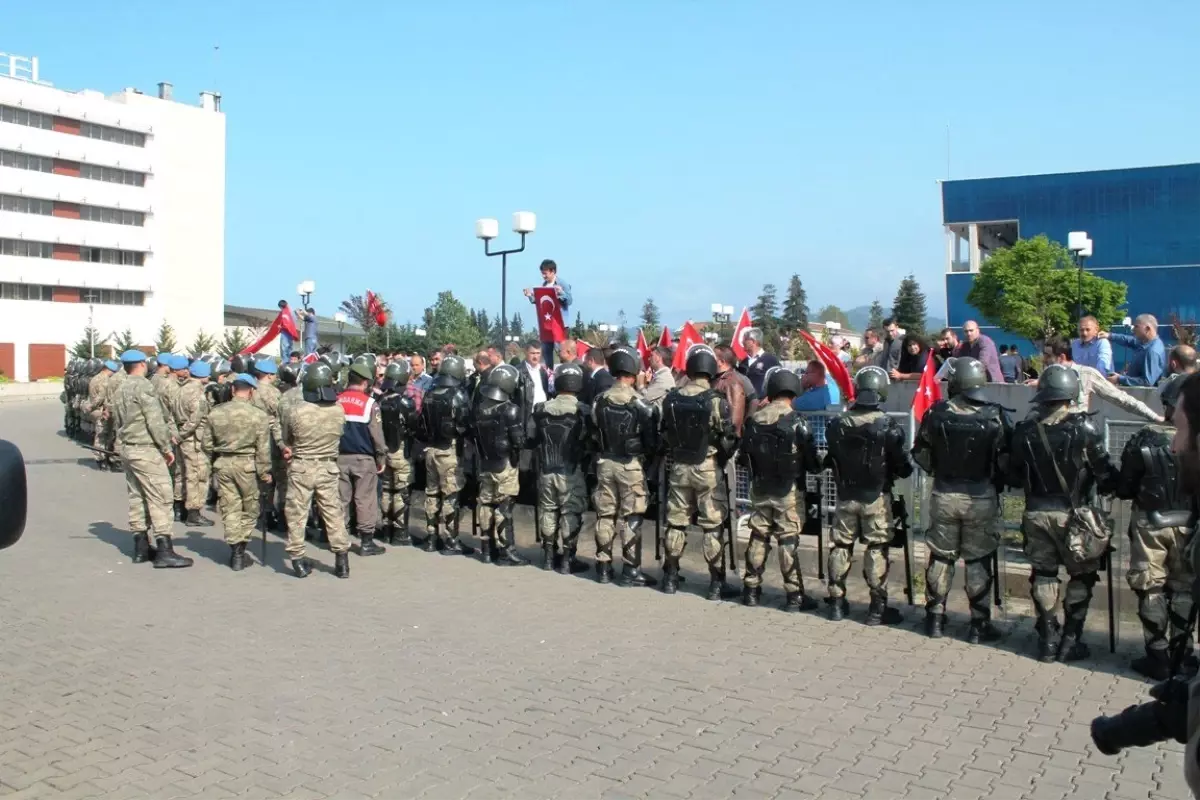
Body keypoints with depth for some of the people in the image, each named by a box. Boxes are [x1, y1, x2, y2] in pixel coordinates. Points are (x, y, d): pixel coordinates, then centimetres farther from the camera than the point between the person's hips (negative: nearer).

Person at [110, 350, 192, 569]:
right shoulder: (143, 387, -13)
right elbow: (155, 421, -18)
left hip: (126, 449, 9)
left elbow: (117, 423, 19)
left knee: (136, 497, 13)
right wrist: (167, 447, -12)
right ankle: (164, 551, -10)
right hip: (146, 450, -9)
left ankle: (141, 547, 18)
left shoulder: (119, 390, 14)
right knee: (160, 497, -8)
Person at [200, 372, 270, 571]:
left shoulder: (215, 412, 0)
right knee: (250, 509, 11)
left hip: (223, 464, 3)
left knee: (230, 508, 11)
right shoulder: (259, 415, -10)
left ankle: (235, 551, 11)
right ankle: (240, 552, 12)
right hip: (247, 464, -3)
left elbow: (206, 444, 6)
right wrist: (265, 472, -2)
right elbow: (263, 449, -10)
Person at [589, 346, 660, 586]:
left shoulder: (599, 401, 0)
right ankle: (631, 570, 5)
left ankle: (603, 568, 16)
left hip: (605, 463, 4)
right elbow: (651, 441, -8)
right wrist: (646, 455, 12)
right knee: (631, 518, 2)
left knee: (605, 515, 10)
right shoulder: (640, 403, -13)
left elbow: (593, 434, 8)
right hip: (631, 465, -4)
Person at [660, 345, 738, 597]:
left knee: (676, 523, 13)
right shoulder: (716, 400, -14)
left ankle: (670, 578, 21)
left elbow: (664, 436, 5)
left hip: (679, 468, 4)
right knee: (713, 526, 3)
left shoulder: (671, 399, -2)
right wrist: (720, 459, 8)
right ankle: (716, 582, 6)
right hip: (708, 469, -4)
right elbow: (728, 440, -11)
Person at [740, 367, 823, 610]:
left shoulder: (754, 420, -1)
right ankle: (794, 595, 6)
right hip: (788, 490, -4)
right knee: (789, 542, 1)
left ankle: (751, 589, 20)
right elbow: (811, 459, -10)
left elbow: (746, 451, 8)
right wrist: (816, 467, 12)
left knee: (758, 538, 13)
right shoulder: (796, 422, -15)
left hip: (760, 488, 4)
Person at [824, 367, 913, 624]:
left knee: (840, 547, 12)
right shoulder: (887, 425, -16)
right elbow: (903, 466, -9)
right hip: (876, 497, -3)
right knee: (877, 550, 5)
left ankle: (837, 603, 19)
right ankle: (877, 607, 8)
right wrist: (905, 469, 13)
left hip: (845, 496, 3)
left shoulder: (837, 423, -6)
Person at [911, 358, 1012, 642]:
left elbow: (921, 454, 0)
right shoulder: (995, 415, -10)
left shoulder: (937, 413, -7)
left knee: (940, 557, 13)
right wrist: (996, 484, 9)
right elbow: (1007, 459, -8)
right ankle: (979, 624, 14)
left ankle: (935, 618, 21)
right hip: (982, 498, -1)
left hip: (944, 495, 1)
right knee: (978, 561, 8)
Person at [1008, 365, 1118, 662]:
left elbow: (1014, 476, 4)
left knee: (1043, 574, 14)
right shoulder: (1084, 429, -13)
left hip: (1036, 513, 3)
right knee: (1081, 575, 12)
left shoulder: (1025, 429, -3)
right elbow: (1104, 473, -9)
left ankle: (1047, 639, 17)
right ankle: (1070, 640, 13)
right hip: (1071, 513, -3)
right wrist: (1112, 485, 13)